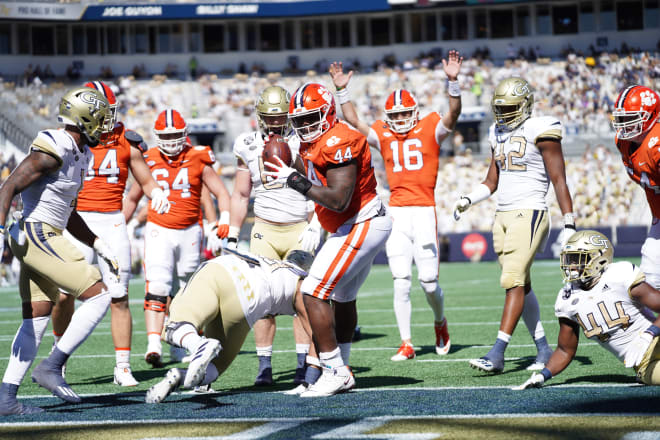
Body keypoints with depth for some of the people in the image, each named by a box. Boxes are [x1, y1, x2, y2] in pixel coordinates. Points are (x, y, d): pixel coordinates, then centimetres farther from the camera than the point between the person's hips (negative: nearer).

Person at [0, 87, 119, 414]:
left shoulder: (78, 154, 15)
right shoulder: (53, 151, -15)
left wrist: (101, 248, 22)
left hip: (46, 237, 10)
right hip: (38, 236, -10)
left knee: (36, 320, 11)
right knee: (99, 297, -8)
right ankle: (52, 367, -4)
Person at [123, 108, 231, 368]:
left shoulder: (198, 161, -2)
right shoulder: (149, 162, 2)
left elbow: (221, 193, 2)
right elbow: (132, 198, 16)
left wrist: (225, 220, -15)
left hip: (189, 231, 1)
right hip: (158, 230, -1)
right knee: (156, 288, -17)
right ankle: (153, 346, -27)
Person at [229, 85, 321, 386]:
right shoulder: (248, 146, 6)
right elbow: (240, 195, 15)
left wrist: (315, 226, -10)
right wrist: (232, 237, 12)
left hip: (299, 230, -2)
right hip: (264, 230, 2)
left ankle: (303, 365, -3)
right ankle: (264, 366, 0)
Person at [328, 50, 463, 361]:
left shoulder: (429, 130, 4)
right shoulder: (383, 135, 11)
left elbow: (453, 114, -11)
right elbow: (353, 121, 8)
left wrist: (453, 81, -25)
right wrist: (342, 91, -2)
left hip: (424, 211, -2)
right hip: (396, 214, 3)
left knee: (428, 282, -1)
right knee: (401, 283, 0)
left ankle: (440, 322, 30)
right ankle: (406, 343, 6)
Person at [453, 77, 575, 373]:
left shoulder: (540, 131, -7)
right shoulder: (499, 134, 15)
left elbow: (559, 180, -8)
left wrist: (569, 224, -11)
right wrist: (467, 200, 5)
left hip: (529, 215, -8)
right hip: (503, 216, 8)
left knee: (513, 282, -15)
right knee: (522, 286, 9)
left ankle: (497, 354, -19)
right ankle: (544, 350, 17)